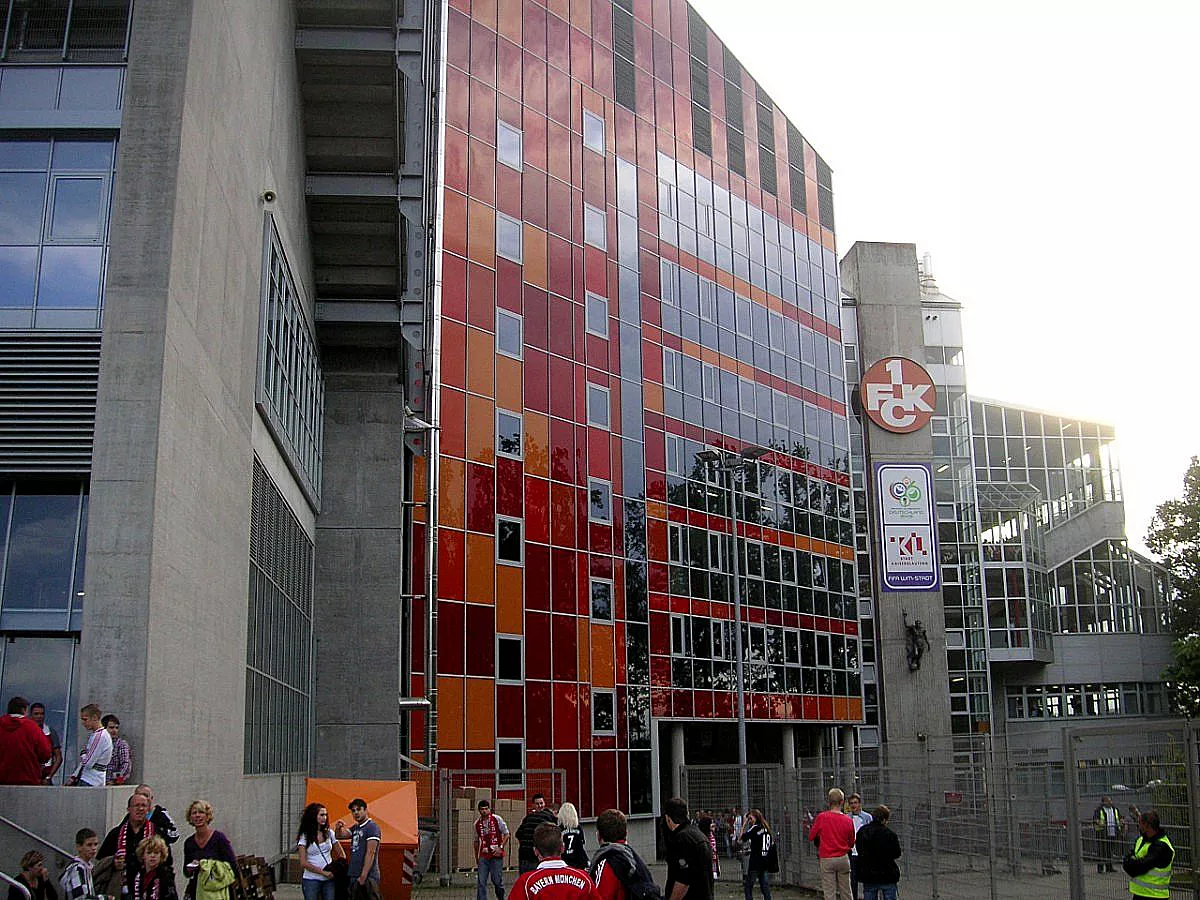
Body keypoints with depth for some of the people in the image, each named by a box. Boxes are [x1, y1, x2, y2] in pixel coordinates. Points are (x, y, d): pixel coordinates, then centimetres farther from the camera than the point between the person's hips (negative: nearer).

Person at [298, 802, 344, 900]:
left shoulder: (329, 833, 6)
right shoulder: (304, 836, -5)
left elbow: (341, 855, 13)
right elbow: (304, 863, -9)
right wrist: (323, 872, -13)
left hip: (329, 880, 3)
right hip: (311, 880, -3)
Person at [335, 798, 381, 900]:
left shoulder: (372, 827, -9)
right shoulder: (355, 828, 17)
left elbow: (370, 853, -15)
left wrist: (363, 876, -19)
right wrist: (338, 828, -3)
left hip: (368, 877, -9)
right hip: (354, 876, 9)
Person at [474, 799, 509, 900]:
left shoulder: (497, 819, -2)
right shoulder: (477, 823, 7)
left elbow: (506, 834, 1)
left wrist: (501, 847, -10)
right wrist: (476, 856, 19)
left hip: (496, 855, -3)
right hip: (483, 856, 3)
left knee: (497, 880, 2)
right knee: (481, 881, -3)